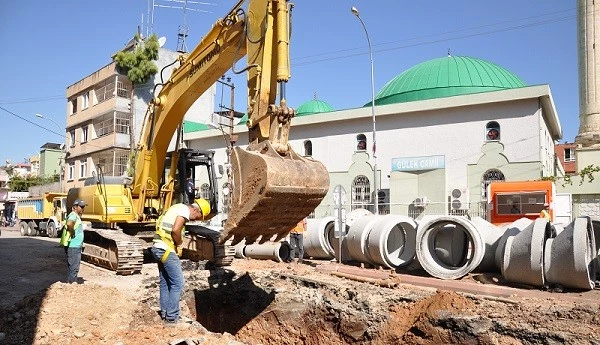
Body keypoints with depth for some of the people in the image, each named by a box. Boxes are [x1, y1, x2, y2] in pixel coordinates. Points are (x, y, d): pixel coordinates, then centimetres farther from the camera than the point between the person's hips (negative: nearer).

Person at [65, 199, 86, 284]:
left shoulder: (77, 216, 17)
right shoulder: (73, 215, -15)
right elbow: (69, 224, -37)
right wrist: (72, 234, -25)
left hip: (76, 246, 11)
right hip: (73, 247, -11)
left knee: (74, 267, 17)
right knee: (73, 267, -8)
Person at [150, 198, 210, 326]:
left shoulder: (177, 208, 20)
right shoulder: (185, 210, -10)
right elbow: (175, 230, -22)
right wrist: (179, 244, -6)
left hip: (158, 248, 10)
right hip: (166, 250, -10)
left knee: (165, 283, 17)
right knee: (178, 283, -3)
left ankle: (165, 314, 26)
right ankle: (171, 318, 2)